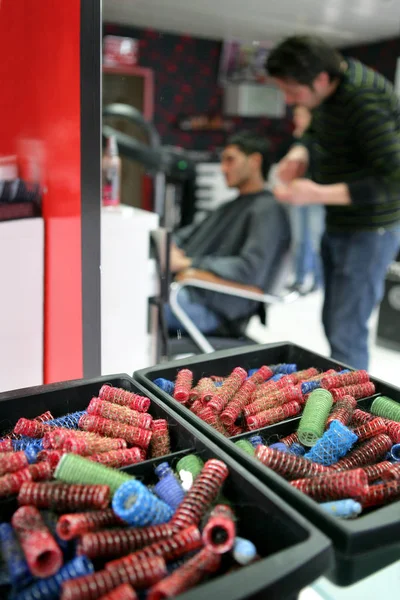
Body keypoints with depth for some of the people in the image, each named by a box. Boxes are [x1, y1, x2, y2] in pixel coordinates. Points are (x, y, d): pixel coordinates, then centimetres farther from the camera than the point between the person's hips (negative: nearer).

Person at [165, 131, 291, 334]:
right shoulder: (232, 206, 24)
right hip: (184, 286, 9)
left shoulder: (267, 210, -5)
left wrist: (187, 263, -18)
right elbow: (191, 233, 27)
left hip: (211, 306, -9)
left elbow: (250, 270, -18)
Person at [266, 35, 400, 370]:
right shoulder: (332, 87, 3)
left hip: (367, 232, -9)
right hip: (338, 225, 9)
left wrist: (319, 194, -30)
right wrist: (301, 151, -2)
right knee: (333, 322, 17)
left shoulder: (366, 102, -24)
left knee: (346, 334, -6)